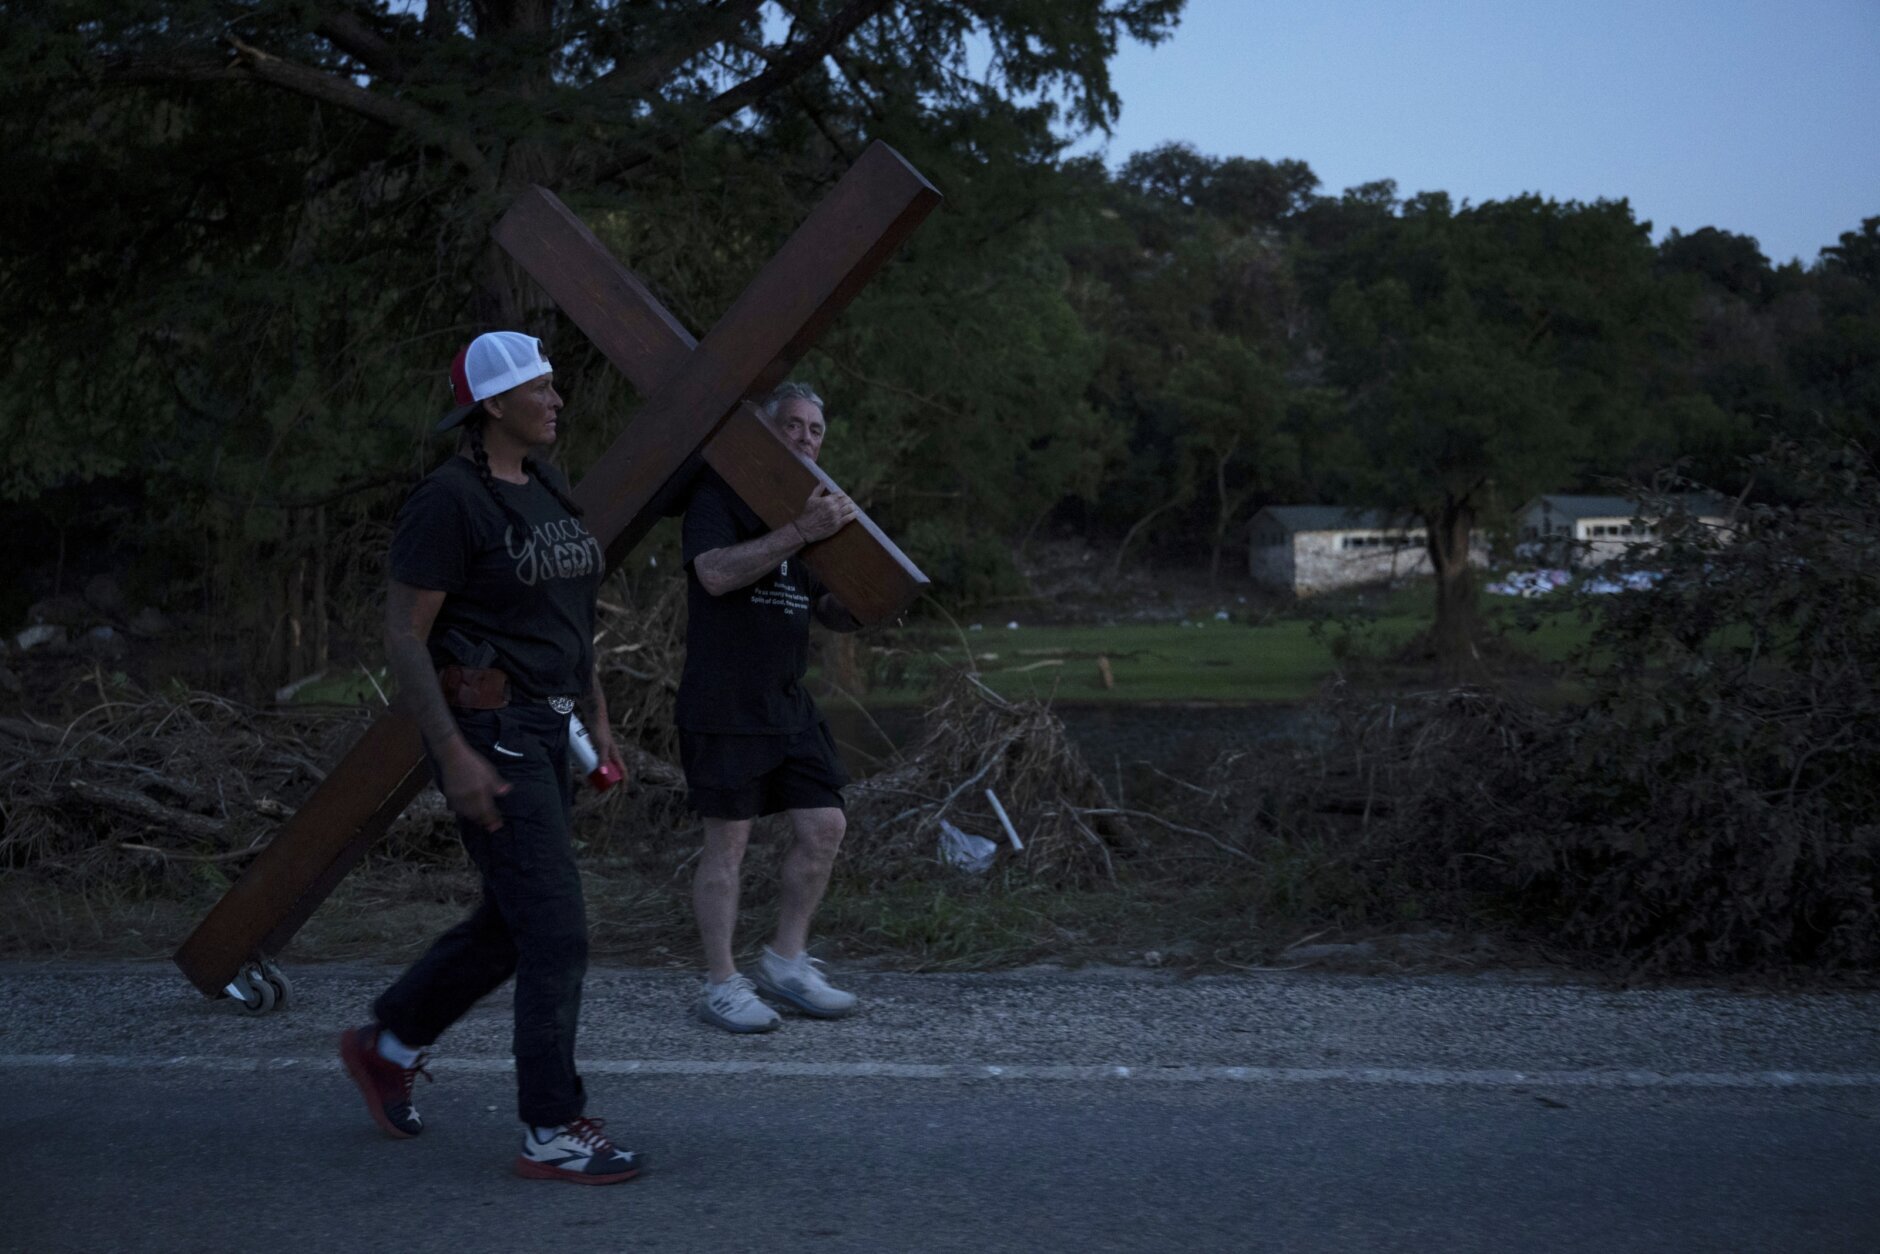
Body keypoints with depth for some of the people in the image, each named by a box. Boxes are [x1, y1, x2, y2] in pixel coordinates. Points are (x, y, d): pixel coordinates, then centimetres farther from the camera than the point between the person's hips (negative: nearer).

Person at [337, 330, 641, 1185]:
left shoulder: (549, 491, 12)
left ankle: (386, 1044, 37)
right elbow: (403, 634, -16)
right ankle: (553, 1135, 1)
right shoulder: (448, 500, -15)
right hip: (487, 733, -9)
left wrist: (598, 721, 16)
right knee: (557, 934, -8)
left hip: (544, 730, 9)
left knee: (510, 925, 17)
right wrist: (454, 756, -20)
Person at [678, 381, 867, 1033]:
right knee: (728, 839, -3)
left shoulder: (812, 504, 17)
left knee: (824, 825, 4)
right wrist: (800, 533, -30)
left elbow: (829, 611, 22)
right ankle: (721, 985, 7)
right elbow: (715, 572, -24)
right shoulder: (718, 495, -6)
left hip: (789, 703, 8)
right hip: (723, 704, -8)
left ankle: (786, 963, 18)